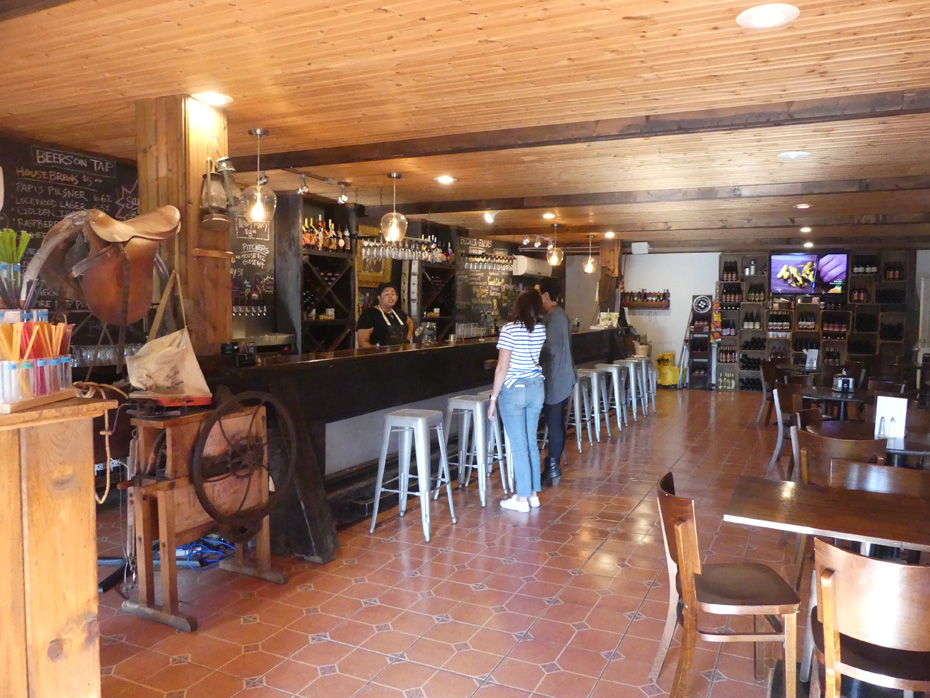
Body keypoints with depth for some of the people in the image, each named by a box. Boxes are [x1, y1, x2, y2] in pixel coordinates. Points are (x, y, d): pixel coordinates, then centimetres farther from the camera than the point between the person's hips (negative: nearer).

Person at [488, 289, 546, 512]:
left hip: (513, 390, -6)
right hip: (536, 387, 6)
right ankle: (533, 494, 21)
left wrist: (493, 398, -10)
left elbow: (502, 368, -16)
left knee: (518, 445, 1)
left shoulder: (509, 330, -15)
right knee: (531, 442, 14)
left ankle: (522, 498, 8)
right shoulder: (541, 329, 2)